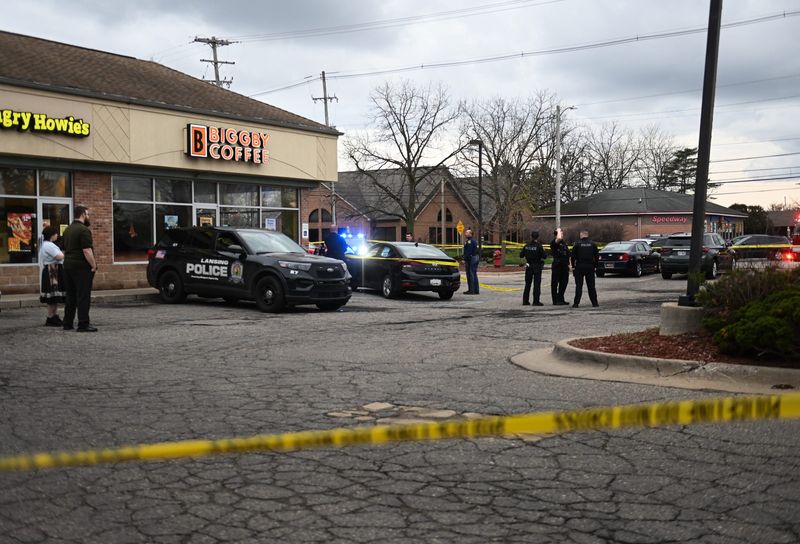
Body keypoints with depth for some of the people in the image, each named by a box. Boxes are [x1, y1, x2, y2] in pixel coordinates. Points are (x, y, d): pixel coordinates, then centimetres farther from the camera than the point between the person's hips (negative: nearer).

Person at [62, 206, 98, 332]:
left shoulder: (68, 230, 16)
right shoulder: (84, 230, -13)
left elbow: (65, 249, 20)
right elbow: (87, 250, -20)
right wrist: (94, 266, -14)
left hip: (68, 265, 9)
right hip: (81, 266, -9)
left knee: (70, 296, 13)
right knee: (83, 296, -6)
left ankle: (67, 323, 17)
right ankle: (83, 325, -7)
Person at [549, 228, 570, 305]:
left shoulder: (564, 243, 17)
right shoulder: (554, 243, -8)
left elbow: (568, 255, 23)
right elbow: (559, 238, -31)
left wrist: (568, 264, 16)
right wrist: (558, 231, -13)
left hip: (564, 266, 8)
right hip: (557, 265, -8)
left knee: (564, 283, 11)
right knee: (555, 283, -2)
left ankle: (561, 299, 21)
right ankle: (555, 300, 1)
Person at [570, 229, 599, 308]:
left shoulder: (577, 244, -5)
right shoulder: (593, 244, 3)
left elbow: (573, 256, -6)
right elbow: (596, 256, 4)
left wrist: (573, 266, 1)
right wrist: (595, 265, 11)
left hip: (579, 267, -2)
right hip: (590, 267, 2)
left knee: (578, 286, 0)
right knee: (591, 286, 8)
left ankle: (576, 303, -4)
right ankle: (594, 303, 10)